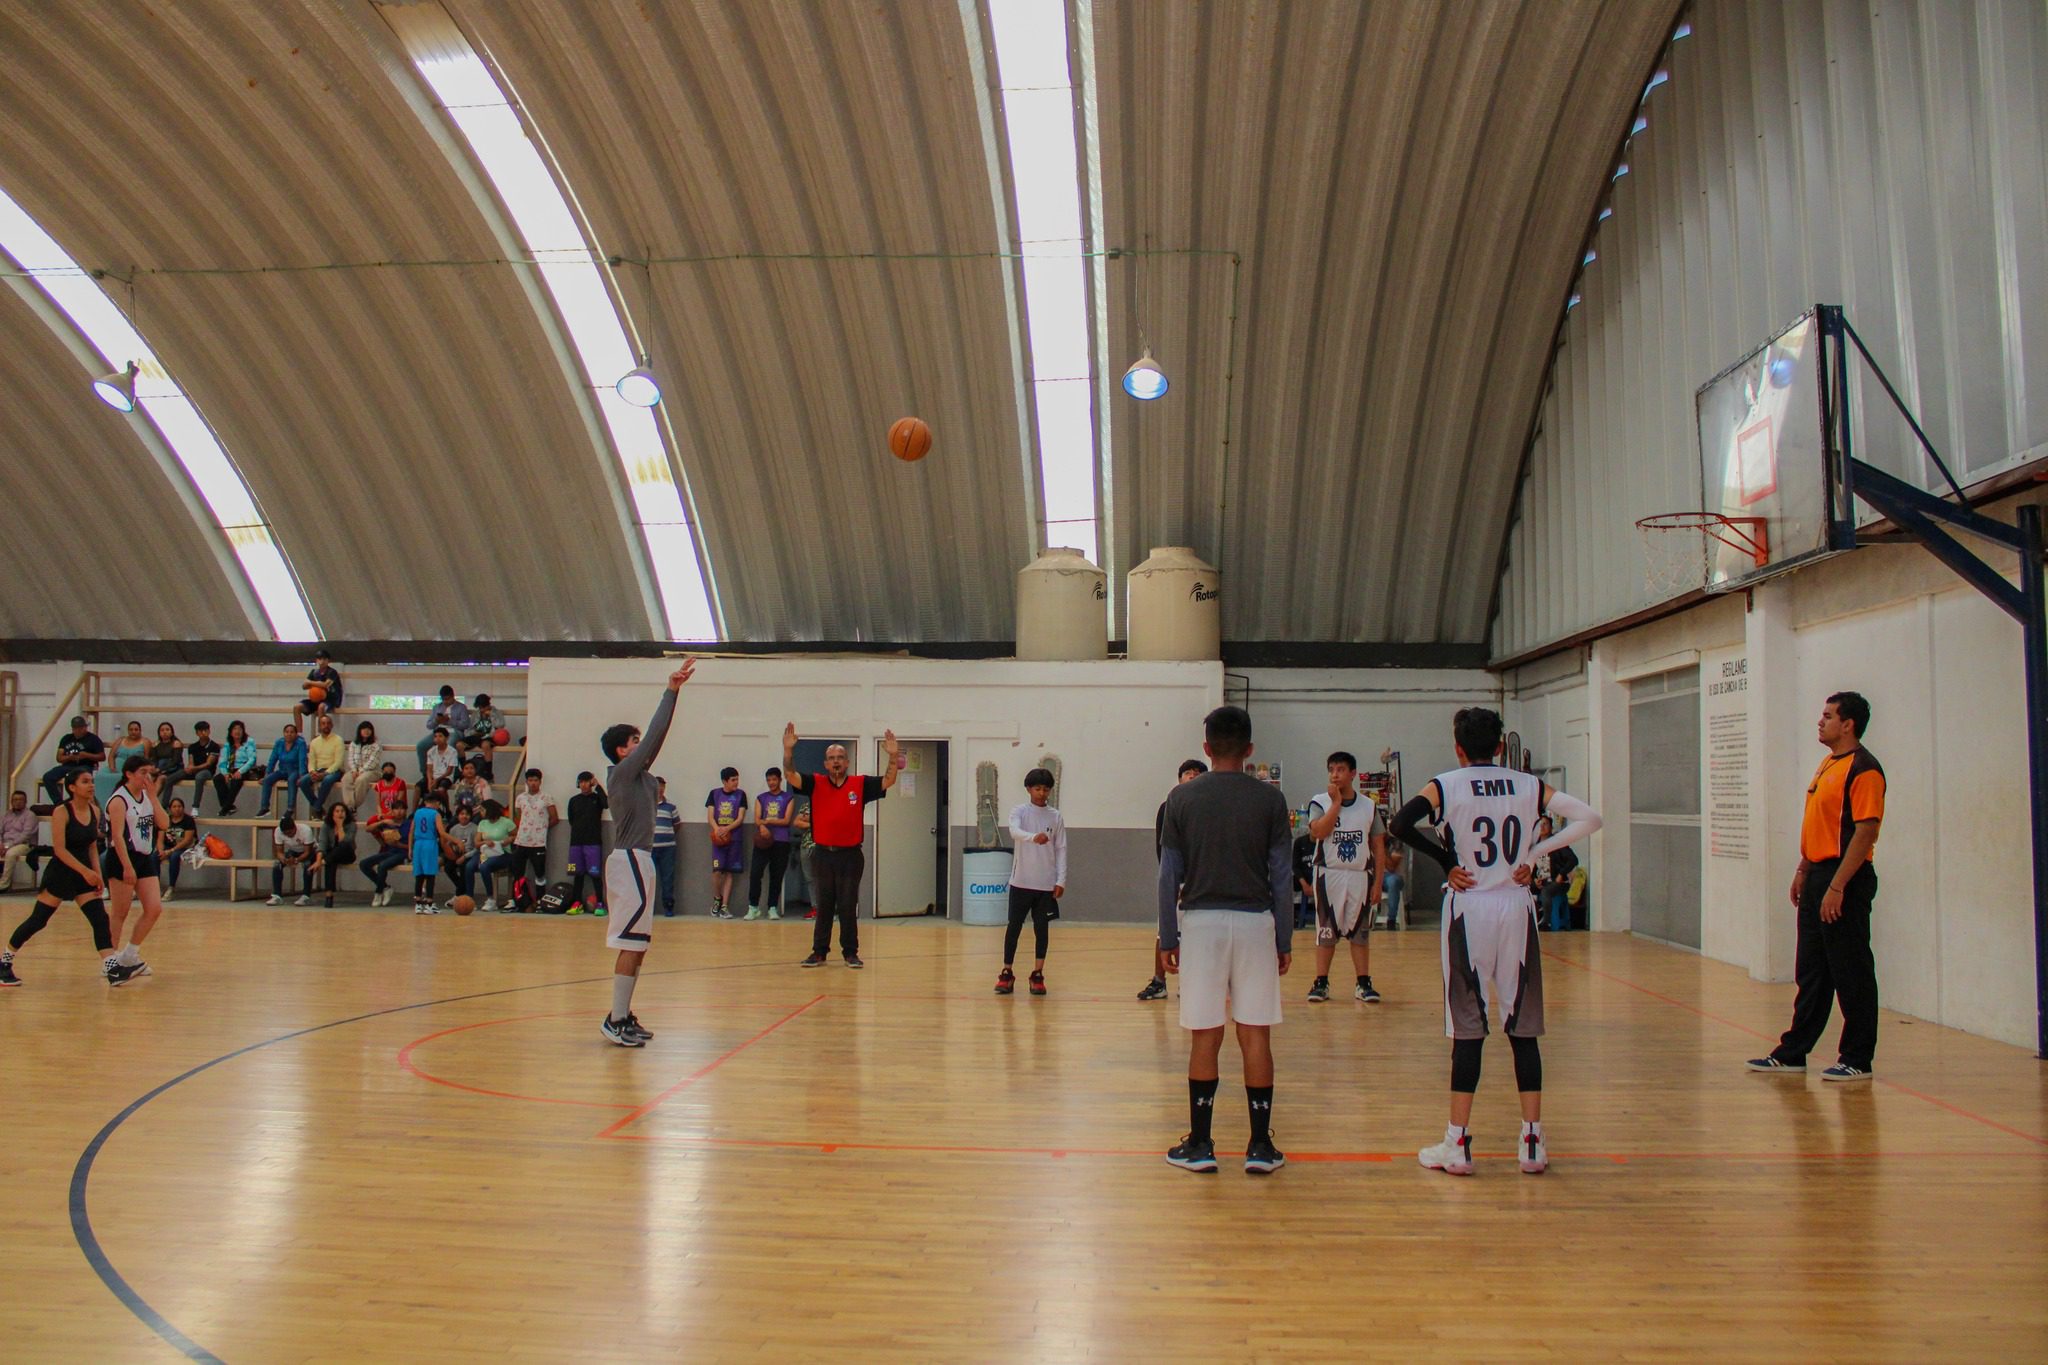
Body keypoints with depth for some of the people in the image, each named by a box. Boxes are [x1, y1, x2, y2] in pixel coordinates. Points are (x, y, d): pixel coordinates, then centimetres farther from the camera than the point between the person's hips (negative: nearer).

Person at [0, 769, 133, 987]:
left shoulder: (95, 811, 4)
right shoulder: (61, 811, -14)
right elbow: (59, 850, -17)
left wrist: (97, 873, 2)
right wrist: (85, 871, -21)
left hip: (85, 873, 6)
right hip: (60, 872, -5)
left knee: (100, 918, -6)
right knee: (37, 920, 2)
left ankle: (112, 968, -11)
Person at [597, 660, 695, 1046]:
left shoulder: (637, 776, 15)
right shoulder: (623, 772, -8)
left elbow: (657, 736, 15)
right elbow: (654, 735, -13)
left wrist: (674, 690, 12)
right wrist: (671, 691, -10)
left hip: (636, 861, 10)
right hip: (630, 861, -10)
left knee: (637, 945, 12)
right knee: (631, 945, -9)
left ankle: (622, 1015, 18)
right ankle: (616, 1020, -6)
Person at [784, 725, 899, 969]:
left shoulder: (860, 785, 2)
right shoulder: (816, 784, 3)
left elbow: (888, 781, -3)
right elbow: (791, 776, -9)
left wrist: (893, 756, -19)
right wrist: (788, 750, -24)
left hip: (850, 855, -1)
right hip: (823, 854, 1)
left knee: (848, 907, 4)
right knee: (823, 906, 8)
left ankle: (851, 953, 13)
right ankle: (819, 952, 16)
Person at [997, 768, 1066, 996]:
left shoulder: (1056, 817, 5)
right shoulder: (1019, 812, -2)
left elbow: (1061, 850, 6)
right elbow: (1014, 831, -24)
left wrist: (1061, 881, -2)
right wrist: (1033, 837, -44)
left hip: (1046, 883, 2)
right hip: (1021, 881, -2)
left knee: (1042, 928, 5)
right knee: (1014, 926, 2)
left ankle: (1037, 975, 13)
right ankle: (1006, 974, 12)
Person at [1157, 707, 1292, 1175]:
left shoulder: (1182, 797, 1)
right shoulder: (1270, 799, 1)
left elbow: (1169, 876, 1)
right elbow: (1282, 876, 1)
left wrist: (1168, 938, 7)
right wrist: (1285, 940, 8)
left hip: (1200, 921, 0)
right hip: (1254, 923, 0)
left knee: (1204, 1036, 5)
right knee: (1256, 1034, 5)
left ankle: (1199, 1144, 11)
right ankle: (1260, 1146, 9)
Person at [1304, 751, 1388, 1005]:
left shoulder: (1369, 805, 4)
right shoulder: (1319, 802, -2)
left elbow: (1378, 846, 6)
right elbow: (1319, 832, -20)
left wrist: (1378, 881, 0)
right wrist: (1336, 802, -17)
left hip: (1361, 875, 2)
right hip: (1329, 875, -1)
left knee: (1360, 932, 6)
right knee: (1326, 932, 4)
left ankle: (1363, 983, 13)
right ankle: (1321, 982, 11)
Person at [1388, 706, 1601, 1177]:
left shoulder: (1446, 786, -4)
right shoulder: (1530, 786, 5)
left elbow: (1401, 825, -19)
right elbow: (1588, 818, 0)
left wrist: (1446, 861, -8)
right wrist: (1535, 853, 2)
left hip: (1469, 910, -2)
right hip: (1517, 909, 2)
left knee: (1468, 1028, 2)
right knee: (1523, 1027, 9)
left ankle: (1458, 1145, 5)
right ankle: (1532, 1143, 12)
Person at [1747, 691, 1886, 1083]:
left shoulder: (1863, 769, -14)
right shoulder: (1828, 764, 16)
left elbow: (1866, 830, -21)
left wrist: (1837, 886, -23)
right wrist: (1804, 870, 19)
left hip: (1845, 881, -10)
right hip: (1819, 876, 10)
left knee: (1852, 973, 0)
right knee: (1811, 972, 13)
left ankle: (1858, 1060, 9)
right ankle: (1792, 1052, 20)